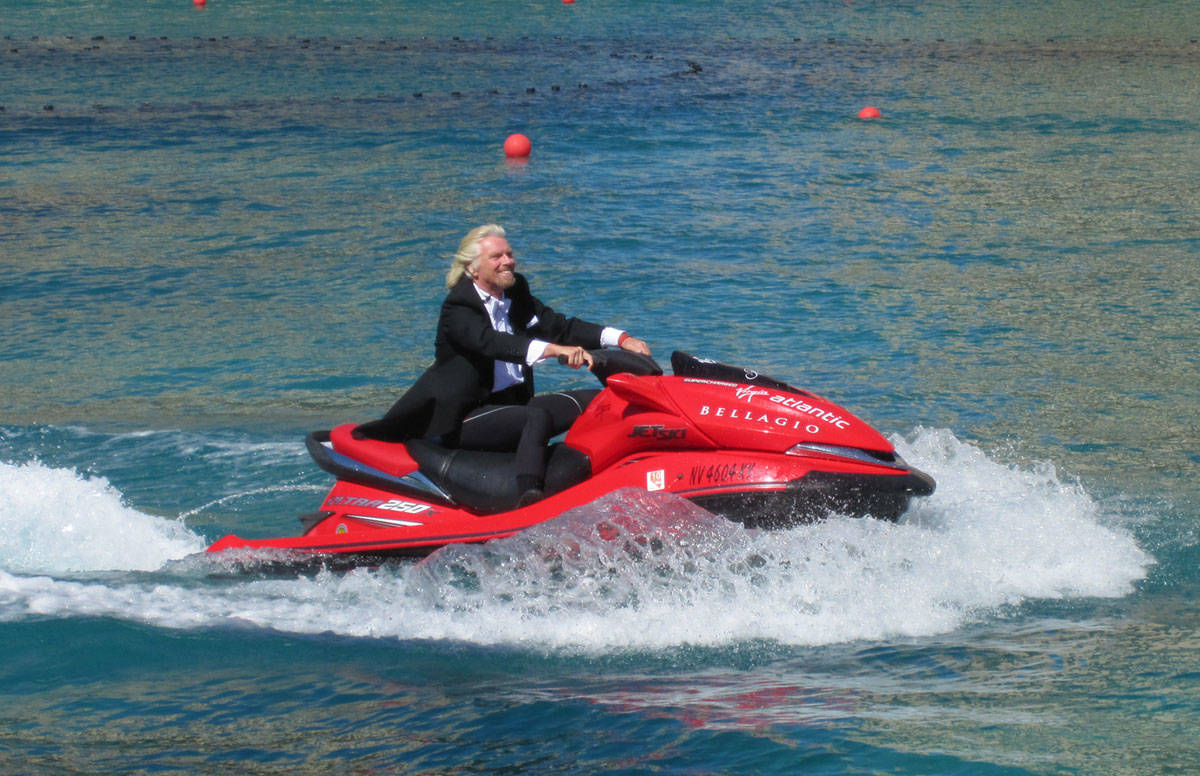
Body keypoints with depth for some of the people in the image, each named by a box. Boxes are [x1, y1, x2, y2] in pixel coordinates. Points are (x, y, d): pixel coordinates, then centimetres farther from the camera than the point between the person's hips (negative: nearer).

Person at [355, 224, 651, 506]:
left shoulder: (516, 293, 12)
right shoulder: (457, 308, -12)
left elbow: (558, 326, 7)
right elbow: (491, 342, -31)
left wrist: (622, 339, -7)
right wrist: (553, 350, -45)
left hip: (515, 400, 8)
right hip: (467, 418, -8)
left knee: (596, 400, -5)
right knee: (539, 417, -35)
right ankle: (529, 498, -52)